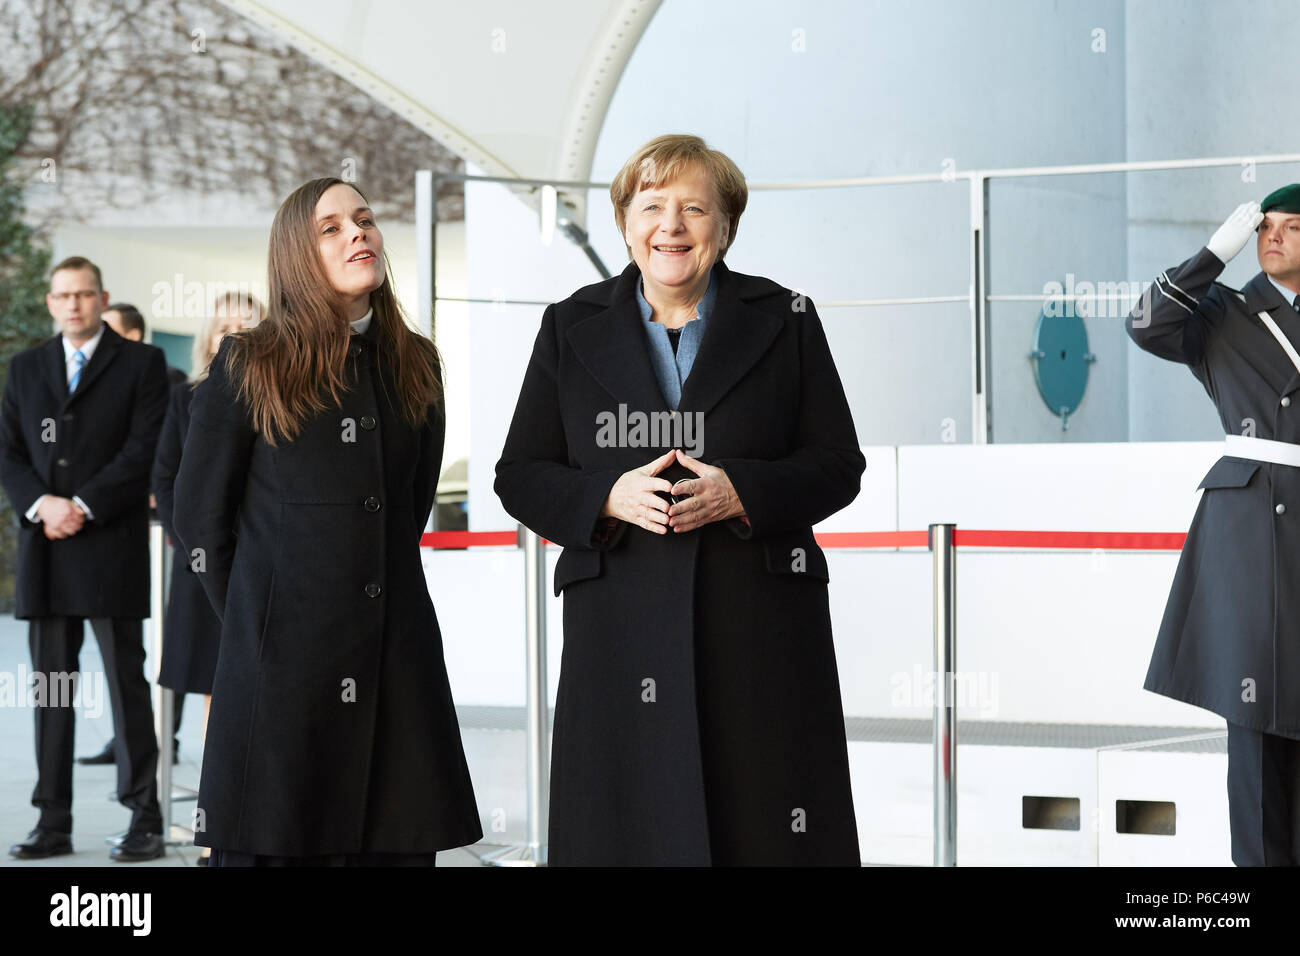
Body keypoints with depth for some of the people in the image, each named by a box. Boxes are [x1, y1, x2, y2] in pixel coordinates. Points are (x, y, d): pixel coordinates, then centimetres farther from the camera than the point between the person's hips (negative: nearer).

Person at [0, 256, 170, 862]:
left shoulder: (140, 364, 3)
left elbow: (144, 449, -6)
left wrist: (82, 506, -13)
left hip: (111, 546, -4)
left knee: (127, 683, -3)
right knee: (51, 688, 5)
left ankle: (144, 819, 1)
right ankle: (53, 823, 8)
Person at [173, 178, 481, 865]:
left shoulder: (416, 368, 13)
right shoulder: (248, 368, 0)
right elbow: (198, 516, 4)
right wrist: (258, 624, 7)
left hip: (398, 663, 4)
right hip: (283, 665, -4)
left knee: (400, 843, 1)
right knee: (273, 842, -2)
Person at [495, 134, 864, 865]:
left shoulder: (785, 321, 7)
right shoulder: (572, 329, 10)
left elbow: (840, 466, 5)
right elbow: (520, 476, 9)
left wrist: (740, 493, -13)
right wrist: (609, 498, -11)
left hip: (760, 632, -1)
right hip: (621, 633, 1)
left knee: (765, 831, -3)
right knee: (627, 832, -2)